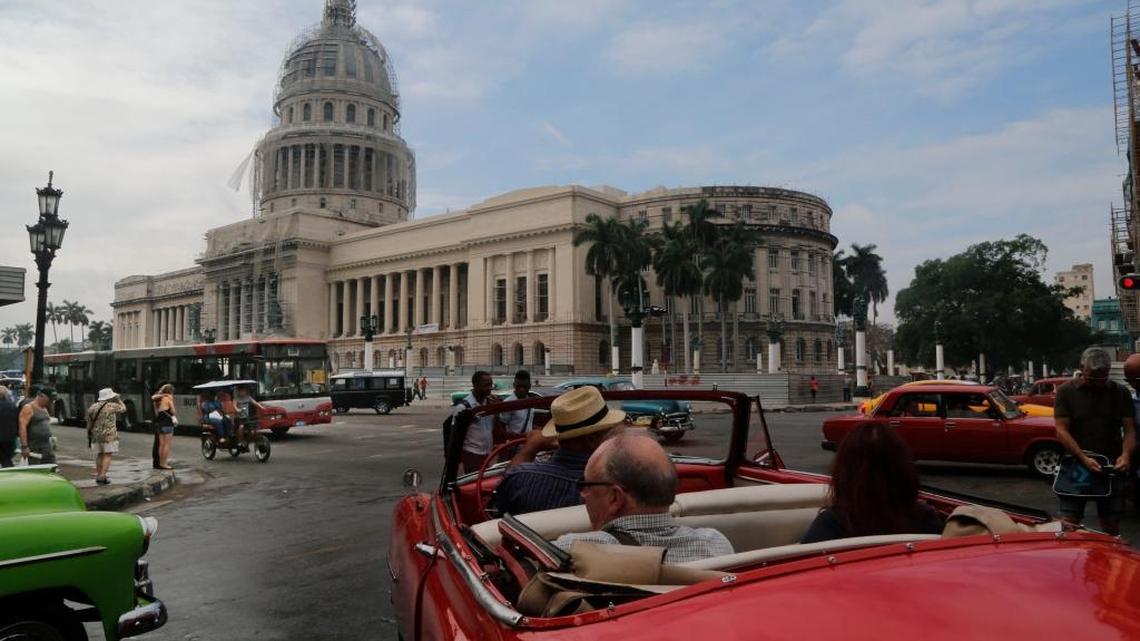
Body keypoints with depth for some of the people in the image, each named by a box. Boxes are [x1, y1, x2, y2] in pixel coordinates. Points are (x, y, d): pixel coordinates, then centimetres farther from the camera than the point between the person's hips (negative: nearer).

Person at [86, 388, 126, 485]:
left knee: (99, 455, 15)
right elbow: (123, 409, 10)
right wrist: (119, 400, 22)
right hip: (109, 435, -6)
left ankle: (98, 475, 17)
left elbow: (89, 423, 11)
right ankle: (102, 476, -11)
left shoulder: (92, 407, 8)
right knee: (107, 455, -4)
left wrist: (89, 437, 18)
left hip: (96, 435, 6)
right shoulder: (112, 406, -8)